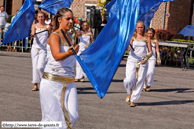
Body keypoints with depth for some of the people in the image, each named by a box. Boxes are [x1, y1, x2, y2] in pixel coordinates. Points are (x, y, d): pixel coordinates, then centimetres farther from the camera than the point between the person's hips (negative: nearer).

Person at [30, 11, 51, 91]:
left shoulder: (47, 27, 4)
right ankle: (35, 85, 10)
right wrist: (32, 35, -35)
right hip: (35, 48, 2)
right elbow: (33, 33, -13)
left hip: (43, 49, -2)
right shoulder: (34, 26, 6)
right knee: (34, 67, 2)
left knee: (40, 67, -16)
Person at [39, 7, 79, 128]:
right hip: (52, 81, -6)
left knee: (71, 116, -6)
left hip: (68, 82, 6)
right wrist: (68, 53, -47)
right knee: (54, 116, -6)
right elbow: (56, 56, -31)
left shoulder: (68, 36, 14)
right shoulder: (54, 36, -9)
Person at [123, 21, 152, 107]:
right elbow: (128, 48, -11)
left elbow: (150, 52, 10)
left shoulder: (146, 39, 8)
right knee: (129, 80, -15)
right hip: (132, 61, -2)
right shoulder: (132, 37, 4)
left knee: (139, 82, -1)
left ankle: (133, 100, 12)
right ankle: (129, 93, 17)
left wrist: (146, 59, -8)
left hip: (142, 62, 2)